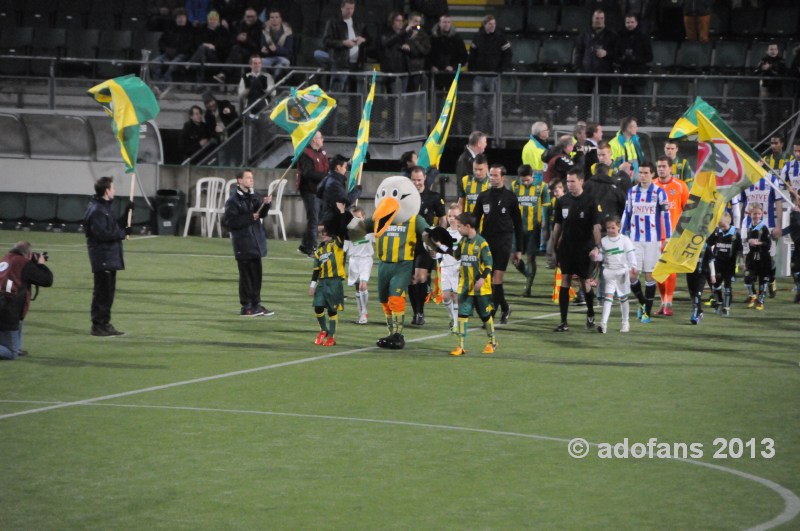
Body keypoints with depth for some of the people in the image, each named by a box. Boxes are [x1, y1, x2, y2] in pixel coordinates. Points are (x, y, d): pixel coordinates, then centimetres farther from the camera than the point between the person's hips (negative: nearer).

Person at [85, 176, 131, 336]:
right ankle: (98, 325, -2)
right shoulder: (96, 211, -16)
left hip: (110, 258, 10)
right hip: (102, 258, -10)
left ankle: (105, 324, 20)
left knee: (108, 292, 14)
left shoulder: (104, 208, 17)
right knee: (102, 293, -6)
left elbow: (114, 227, 20)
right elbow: (102, 234, -23)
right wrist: (123, 233, -15)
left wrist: (126, 213, 10)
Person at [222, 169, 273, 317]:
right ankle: (246, 307, 3)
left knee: (257, 273, 11)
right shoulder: (233, 200, -11)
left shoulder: (254, 196, 9)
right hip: (243, 242, -7)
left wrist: (266, 204, -15)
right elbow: (229, 221, -15)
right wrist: (250, 218, -16)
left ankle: (256, 304, 20)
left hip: (256, 241, 7)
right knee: (246, 275, -4)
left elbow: (261, 214, 6)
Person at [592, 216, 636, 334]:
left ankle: (625, 322, 25)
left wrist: (633, 266, -19)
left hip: (622, 271, -1)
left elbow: (631, 254, -7)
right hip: (609, 272, 1)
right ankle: (603, 323, -19)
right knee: (608, 296, -11)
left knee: (623, 298, 11)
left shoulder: (625, 240, -4)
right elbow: (601, 255, 9)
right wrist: (596, 256, -13)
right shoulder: (603, 241, 4)